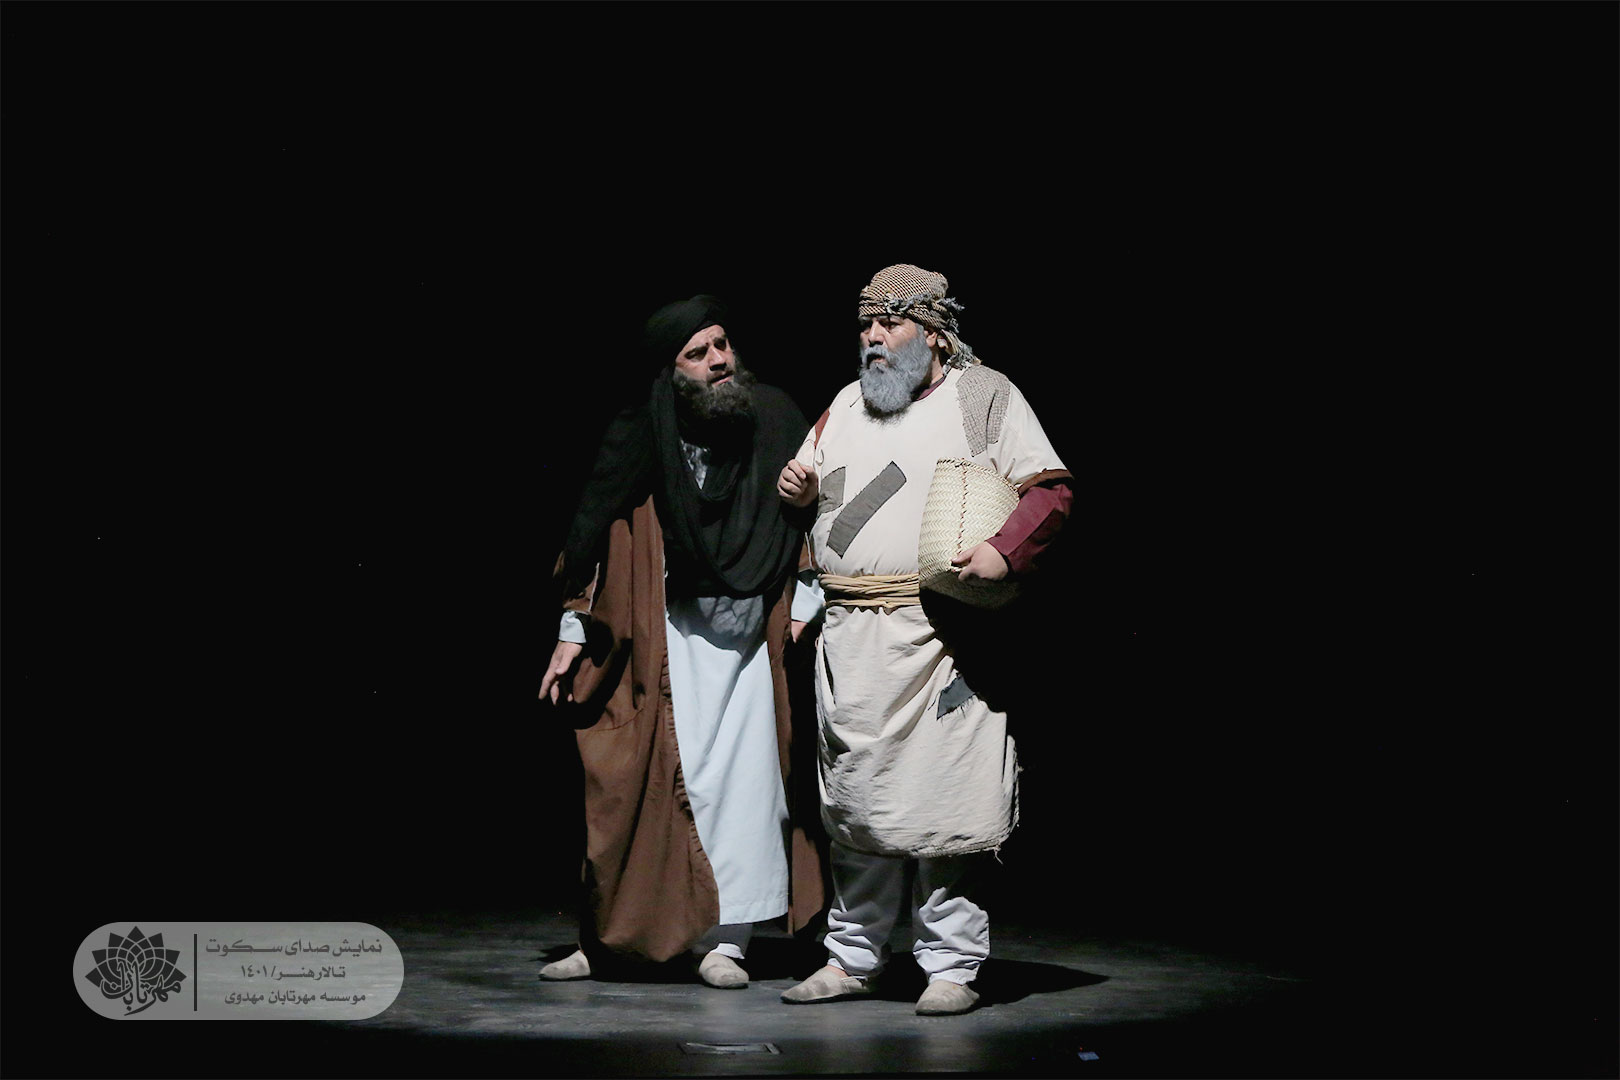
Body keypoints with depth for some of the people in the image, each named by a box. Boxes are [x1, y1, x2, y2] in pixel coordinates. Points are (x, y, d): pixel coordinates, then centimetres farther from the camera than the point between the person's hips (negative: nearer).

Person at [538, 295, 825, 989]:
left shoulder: (774, 417, -2)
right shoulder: (639, 433, -7)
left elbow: (808, 511, 7)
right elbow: (593, 528, 0)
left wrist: (806, 602, 0)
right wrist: (573, 632, -1)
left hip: (756, 630, 2)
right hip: (670, 630, -2)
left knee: (745, 776, -5)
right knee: (653, 775, -4)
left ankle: (724, 940, 0)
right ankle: (607, 937, 6)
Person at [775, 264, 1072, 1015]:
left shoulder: (984, 396, 5)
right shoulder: (846, 406, 20)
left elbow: (1050, 491, -1)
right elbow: (811, 490, 28)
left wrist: (1006, 551, -18)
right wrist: (796, 489, 4)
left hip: (941, 635, -5)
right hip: (851, 636, 5)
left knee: (943, 804, -6)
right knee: (854, 803, 8)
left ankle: (951, 966, 2)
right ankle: (852, 958, 18)